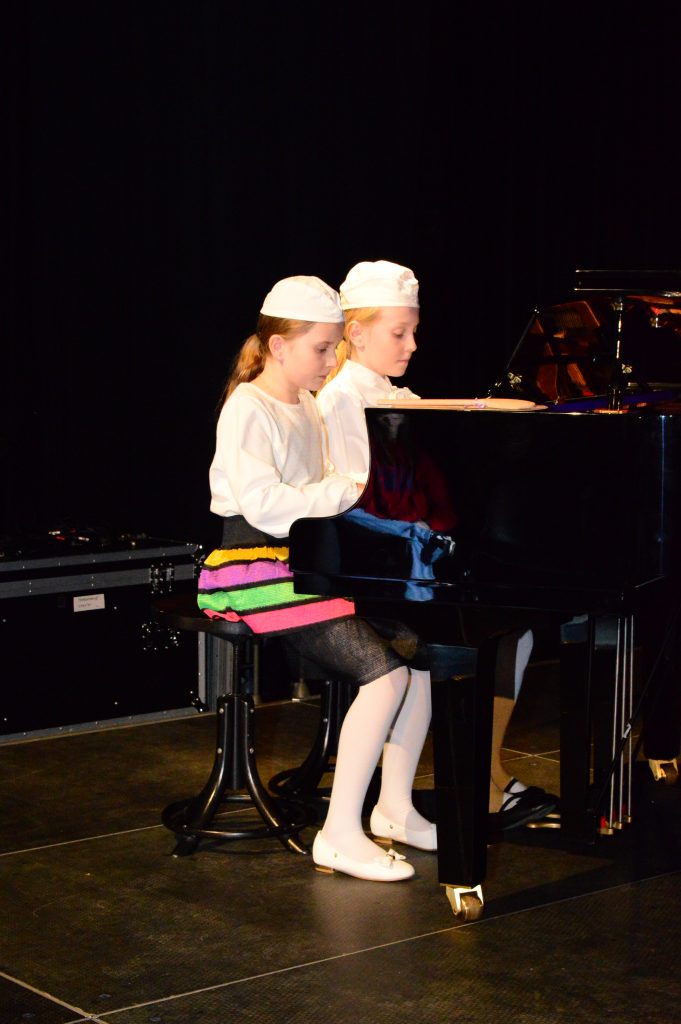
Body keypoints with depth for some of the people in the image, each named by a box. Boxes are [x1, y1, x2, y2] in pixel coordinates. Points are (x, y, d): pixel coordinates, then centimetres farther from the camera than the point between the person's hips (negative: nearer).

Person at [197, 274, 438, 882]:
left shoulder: (307, 407, 17)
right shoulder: (248, 412, -11)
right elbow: (265, 505, -22)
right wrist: (348, 489, -20)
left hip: (307, 563, 9)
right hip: (258, 574, -9)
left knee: (418, 645, -3)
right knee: (386, 670, -23)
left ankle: (395, 807, 8)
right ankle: (340, 835, -19)